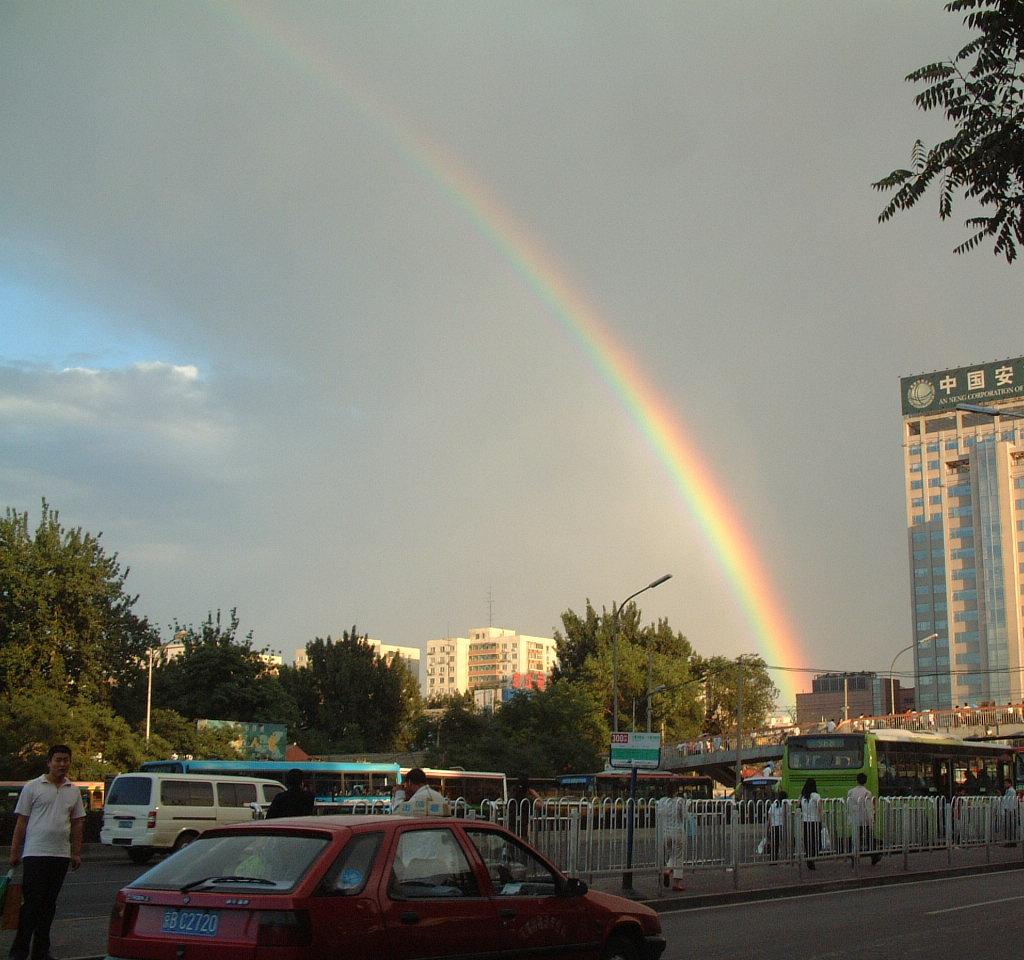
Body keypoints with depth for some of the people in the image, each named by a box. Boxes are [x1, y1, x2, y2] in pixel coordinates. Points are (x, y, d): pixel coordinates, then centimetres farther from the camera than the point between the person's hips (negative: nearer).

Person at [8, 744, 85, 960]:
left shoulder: (74, 791, 12)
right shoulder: (33, 787, -1)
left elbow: (77, 824, 16)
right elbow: (21, 822, -1)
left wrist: (76, 853, 10)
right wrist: (15, 852, -3)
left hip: (61, 855, 5)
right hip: (35, 853, -4)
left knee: (49, 904, 9)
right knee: (31, 903, -5)